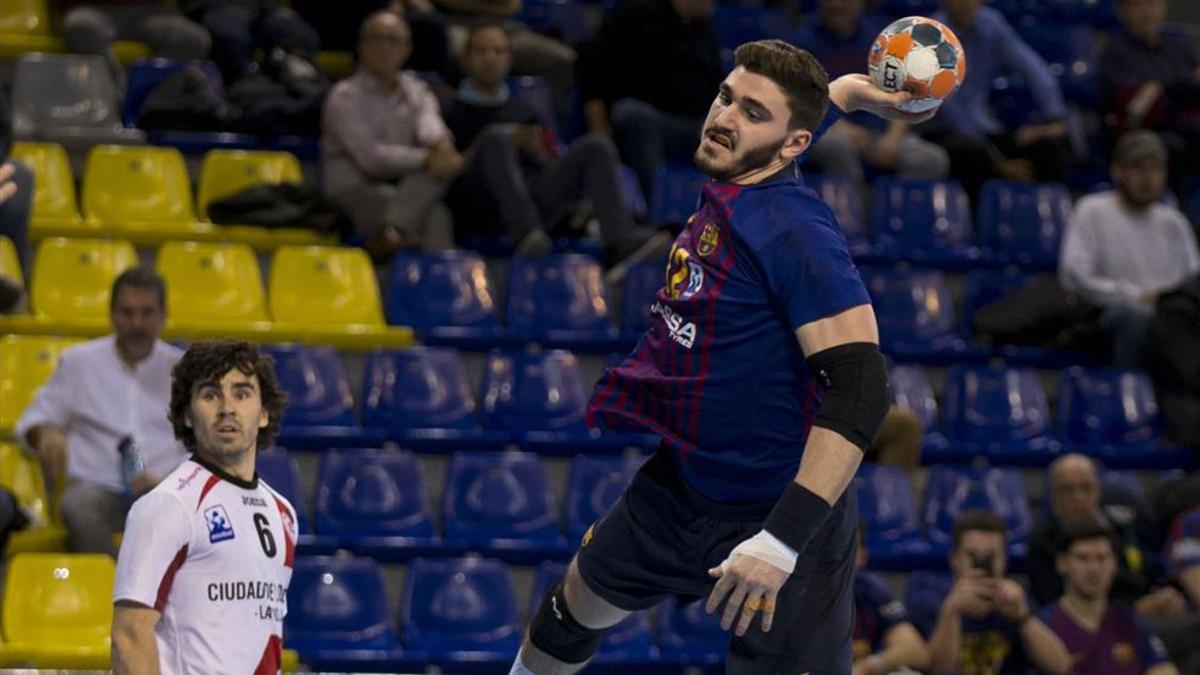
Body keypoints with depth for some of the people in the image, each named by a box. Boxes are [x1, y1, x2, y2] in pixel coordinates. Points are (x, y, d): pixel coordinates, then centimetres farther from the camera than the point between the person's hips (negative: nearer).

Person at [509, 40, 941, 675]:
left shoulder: (794, 230, -25)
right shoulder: (727, 185, -2)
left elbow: (860, 388, -32)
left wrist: (781, 541, -36)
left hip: (773, 518, -9)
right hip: (680, 482, 9)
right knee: (573, 609, 26)